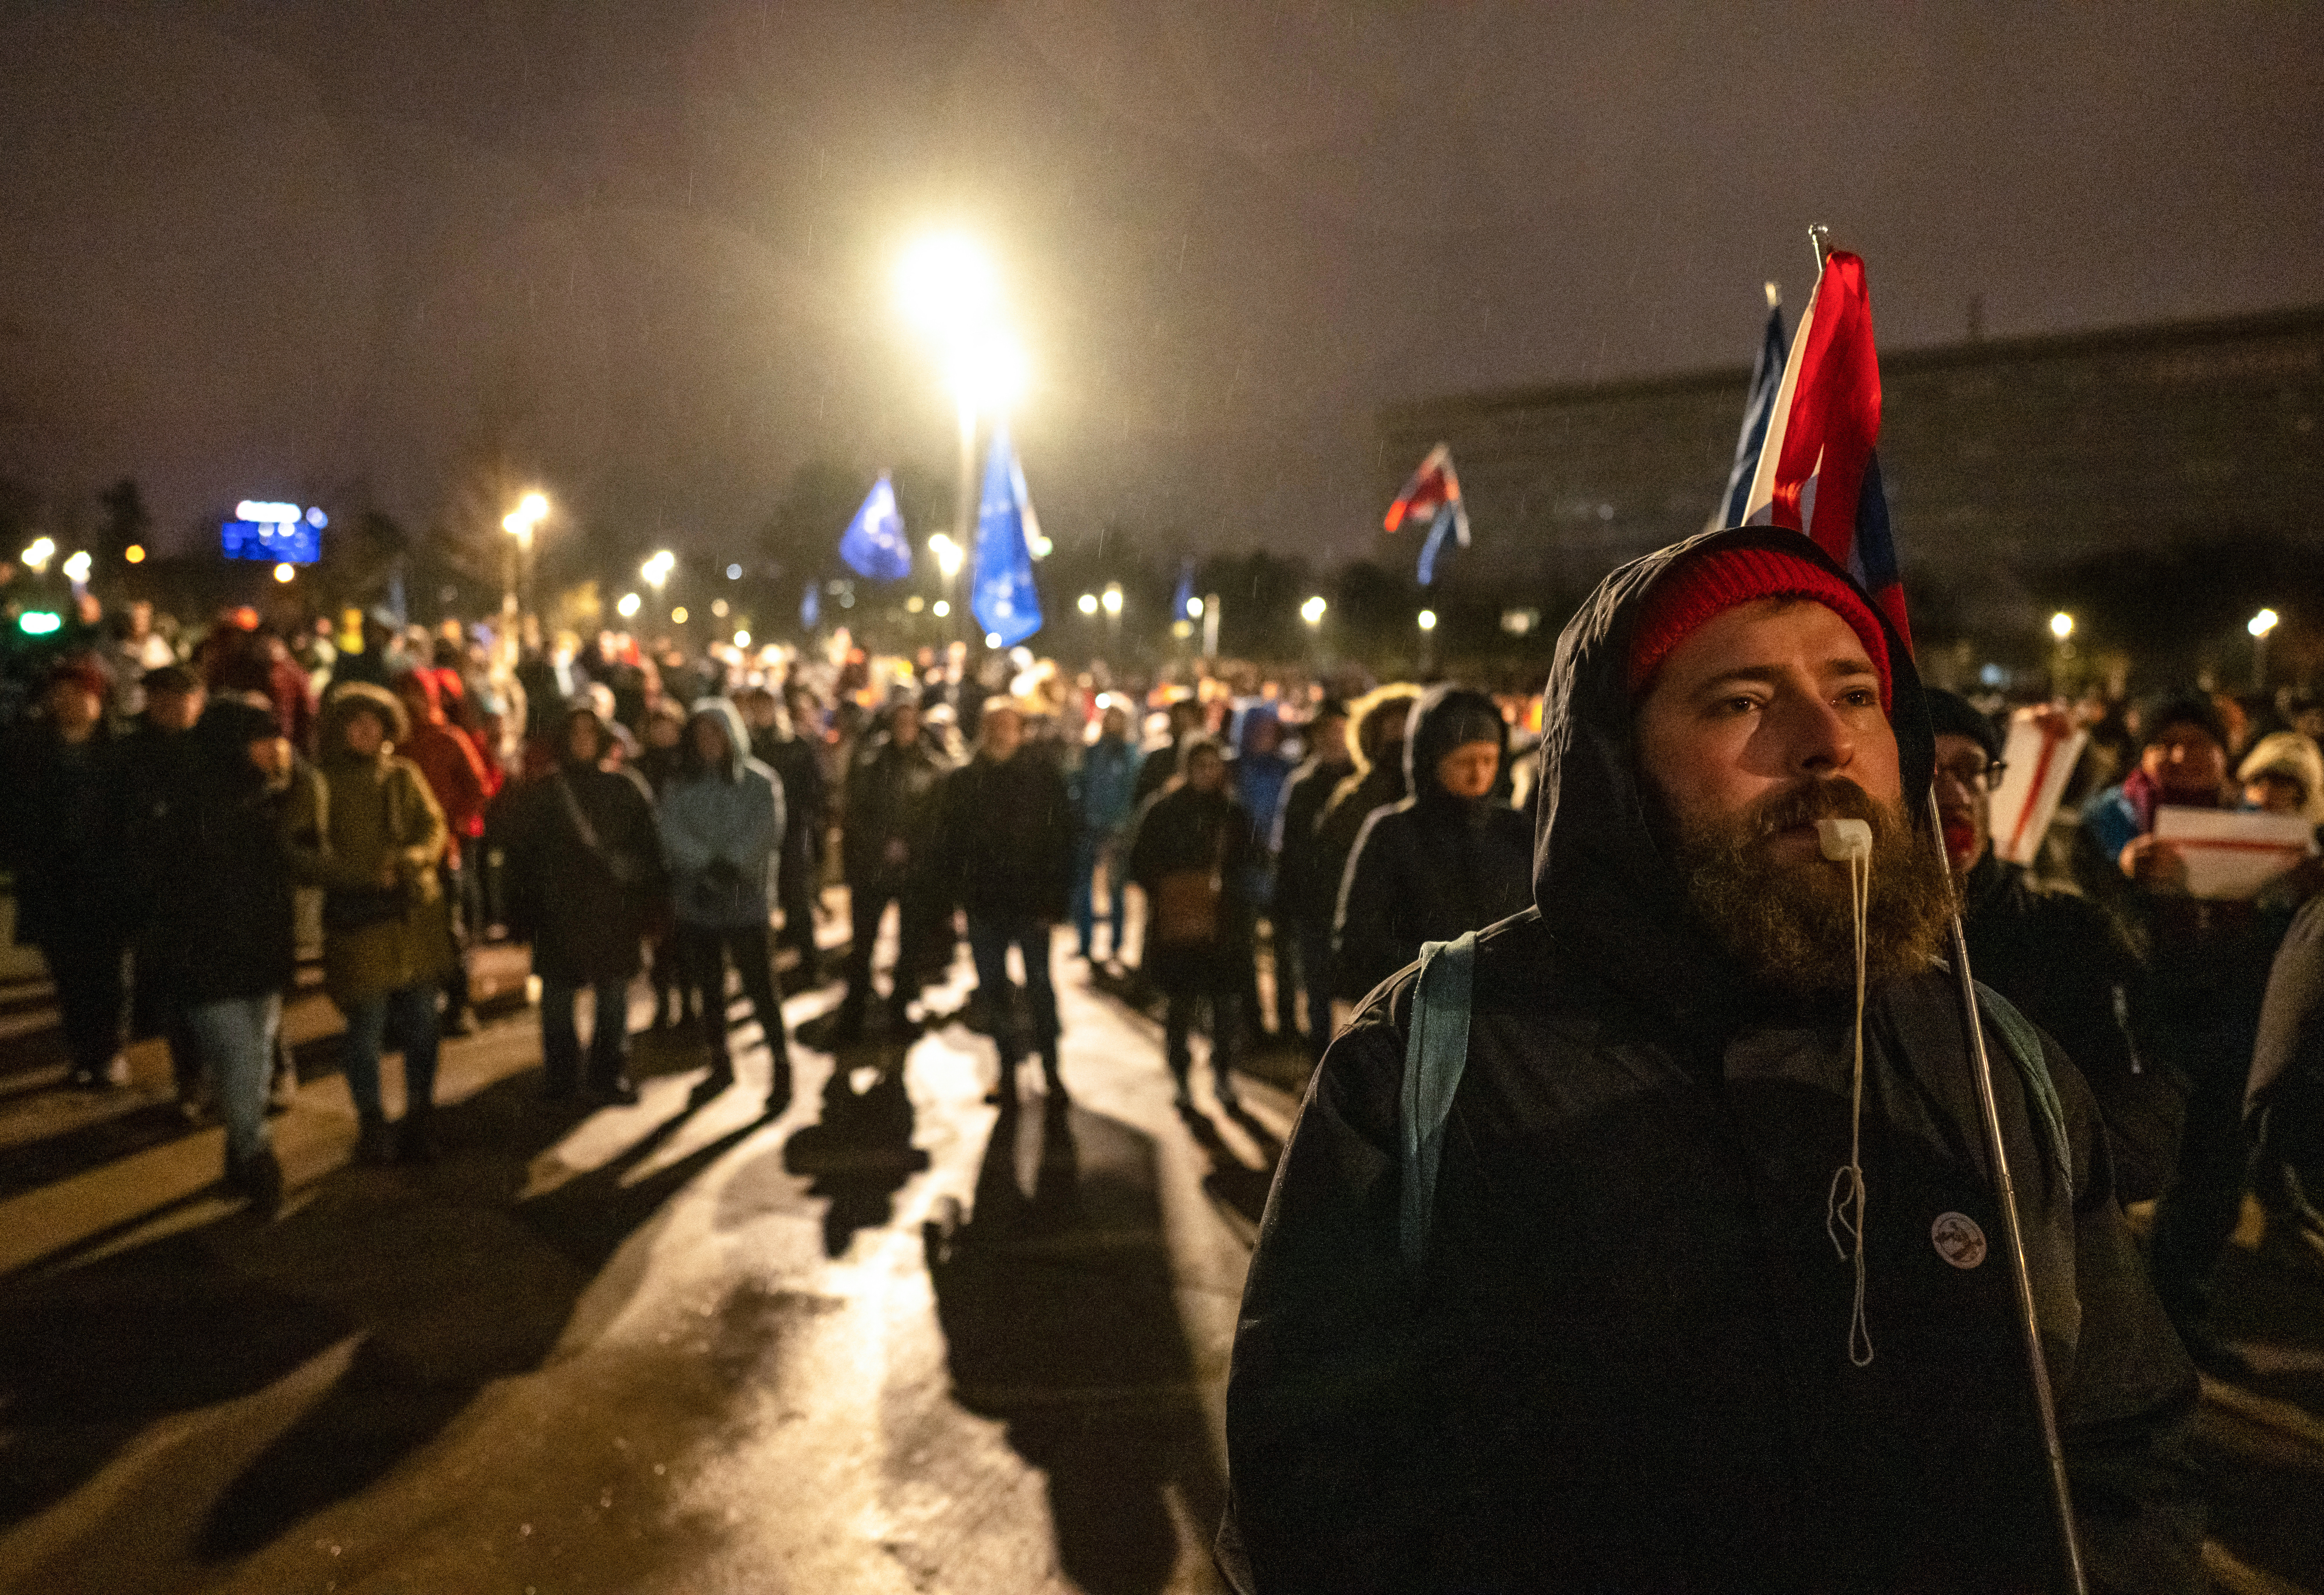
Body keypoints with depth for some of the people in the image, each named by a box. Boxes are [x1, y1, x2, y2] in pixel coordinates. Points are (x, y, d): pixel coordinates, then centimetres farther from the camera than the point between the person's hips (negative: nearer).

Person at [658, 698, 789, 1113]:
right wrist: (710, 866, -18)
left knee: (760, 987, -6)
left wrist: (731, 865, -22)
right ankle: (720, 1062, 27)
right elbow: (672, 834, -5)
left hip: (746, 899, -3)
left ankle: (782, 1068, 4)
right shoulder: (680, 788, 8)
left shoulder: (759, 781, 0)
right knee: (708, 988, 12)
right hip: (696, 901, 4)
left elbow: (766, 830, -11)